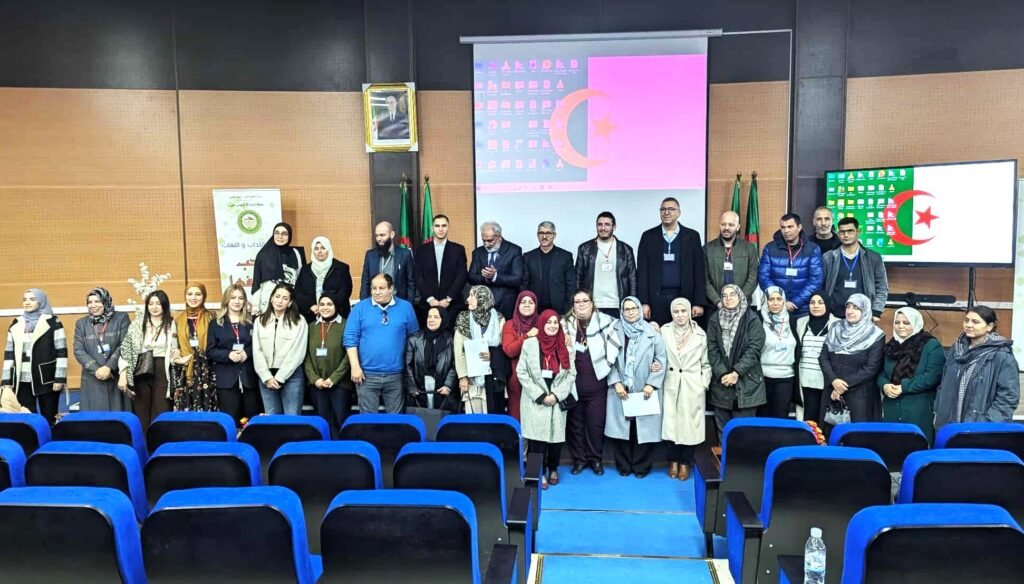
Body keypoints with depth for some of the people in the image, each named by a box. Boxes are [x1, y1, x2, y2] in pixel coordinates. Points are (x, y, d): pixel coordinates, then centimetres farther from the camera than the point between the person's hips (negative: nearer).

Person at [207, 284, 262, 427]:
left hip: (250, 378, 1)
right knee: (230, 419, 1)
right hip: (227, 379, 0)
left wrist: (247, 352, -14)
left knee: (253, 418, 3)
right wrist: (228, 354, -14)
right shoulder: (215, 323, 7)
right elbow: (210, 352, 3)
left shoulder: (252, 321, 7)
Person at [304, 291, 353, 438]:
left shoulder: (344, 326, -3)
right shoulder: (312, 327, 10)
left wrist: (333, 379, -13)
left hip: (340, 383, -4)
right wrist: (314, 378, -6)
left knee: (340, 421, -2)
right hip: (317, 384, 4)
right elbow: (306, 356, 7)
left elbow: (348, 356, -8)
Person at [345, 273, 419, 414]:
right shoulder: (360, 308, 0)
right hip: (367, 374, -1)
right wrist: (355, 366, -8)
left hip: (396, 374, 1)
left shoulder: (405, 307, 3)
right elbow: (351, 338, -1)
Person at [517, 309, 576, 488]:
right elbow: (521, 372, -5)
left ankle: (553, 469, 25)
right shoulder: (530, 344, -1)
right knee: (537, 435, -7)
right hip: (535, 401, -2)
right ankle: (539, 472, 6)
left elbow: (571, 373, 2)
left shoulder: (565, 346, 5)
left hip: (558, 400, 2)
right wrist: (540, 395, -10)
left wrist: (556, 394, -10)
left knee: (556, 435, 5)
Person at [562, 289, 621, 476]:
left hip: (596, 383, -1)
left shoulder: (605, 322, -4)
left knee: (596, 423, 5)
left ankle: (596, 458, 21)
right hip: (573, 383, 1)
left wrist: (609, 359, -4)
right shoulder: (565, 324, 2)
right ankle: (579, 458, 23)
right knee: (575, 423, 10)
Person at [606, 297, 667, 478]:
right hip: (621, 390, 1)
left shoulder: (652, 332, 1)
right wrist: (616, 383, -8)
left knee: (644, 428, 3)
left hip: (645, 390, -1)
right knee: (621, 428, 4)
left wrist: (652, 383, -9)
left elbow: (661, 359, -1)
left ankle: (641, 466, 17)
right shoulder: (615, 332, 3)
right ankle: (623, 466, 18)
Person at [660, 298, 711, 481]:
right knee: (671, 424, 3)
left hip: (693, 386, 0)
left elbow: (706, 363, 6)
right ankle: (673, 461, 18)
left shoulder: (700, 334, 2)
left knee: (690, 424, 2)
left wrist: (704, 383, -1)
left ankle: (685, 462, 16)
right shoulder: (664, 331, 0)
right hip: (671, 385, 0)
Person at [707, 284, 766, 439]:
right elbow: (712, 349, 1)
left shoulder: (752, 320, 0)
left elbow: (754, 349, -8)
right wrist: (722, 373, -11)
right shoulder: (715, 320, 8)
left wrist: (736, 372, -15)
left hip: (746, 383, -3)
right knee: (723, 429, 8)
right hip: (721, 383, 3)